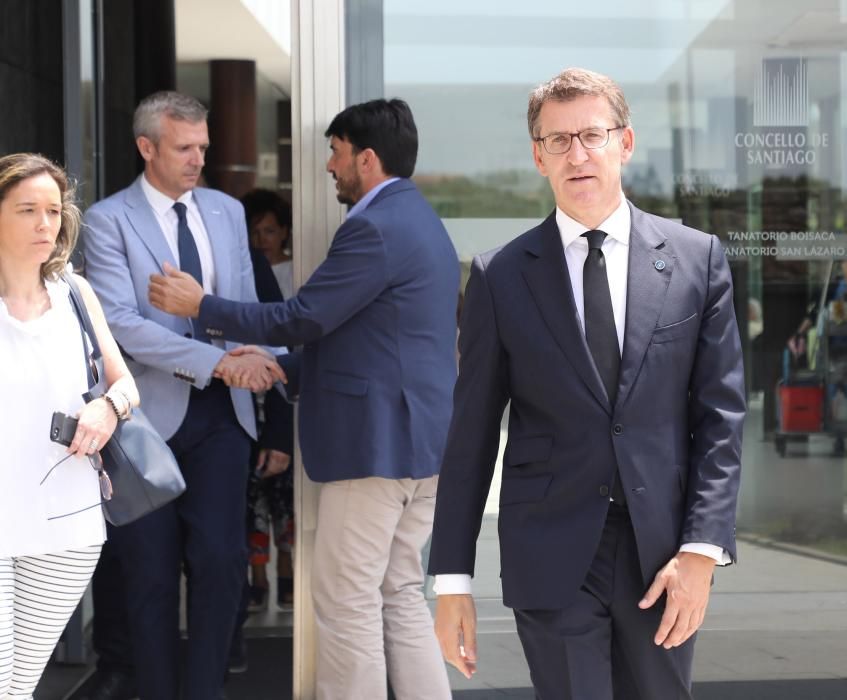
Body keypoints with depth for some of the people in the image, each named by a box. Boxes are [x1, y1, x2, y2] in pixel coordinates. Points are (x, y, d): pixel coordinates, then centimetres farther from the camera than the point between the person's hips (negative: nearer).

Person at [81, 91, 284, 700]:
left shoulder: (228, 212, 11)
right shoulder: (109, 220, -5)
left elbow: (247, 307, 12)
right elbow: (121, 324, -16)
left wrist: (260, 359, -11)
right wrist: (218, 361, -22)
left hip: (221, 411, 3)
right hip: (150, 415, -3)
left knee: (221, 558, -5)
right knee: (153, 572, 5)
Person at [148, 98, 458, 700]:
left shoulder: (375, 228, -16)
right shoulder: (420, 220, 17)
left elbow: (302, 318, -16)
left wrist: (200, 306, -4)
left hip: (376, 441, -10)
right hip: (421, 441, 10)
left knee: (348, 604, -2)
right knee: (400, 596, 14)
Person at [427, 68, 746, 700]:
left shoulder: (697, 259, 3)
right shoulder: (500, 277, 0)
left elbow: (720, 414, 2)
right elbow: (471, 435, 2)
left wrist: (702, 549, -8)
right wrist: (452, 579, -1)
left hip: (663, 551, 1)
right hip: (551, 555, -1)